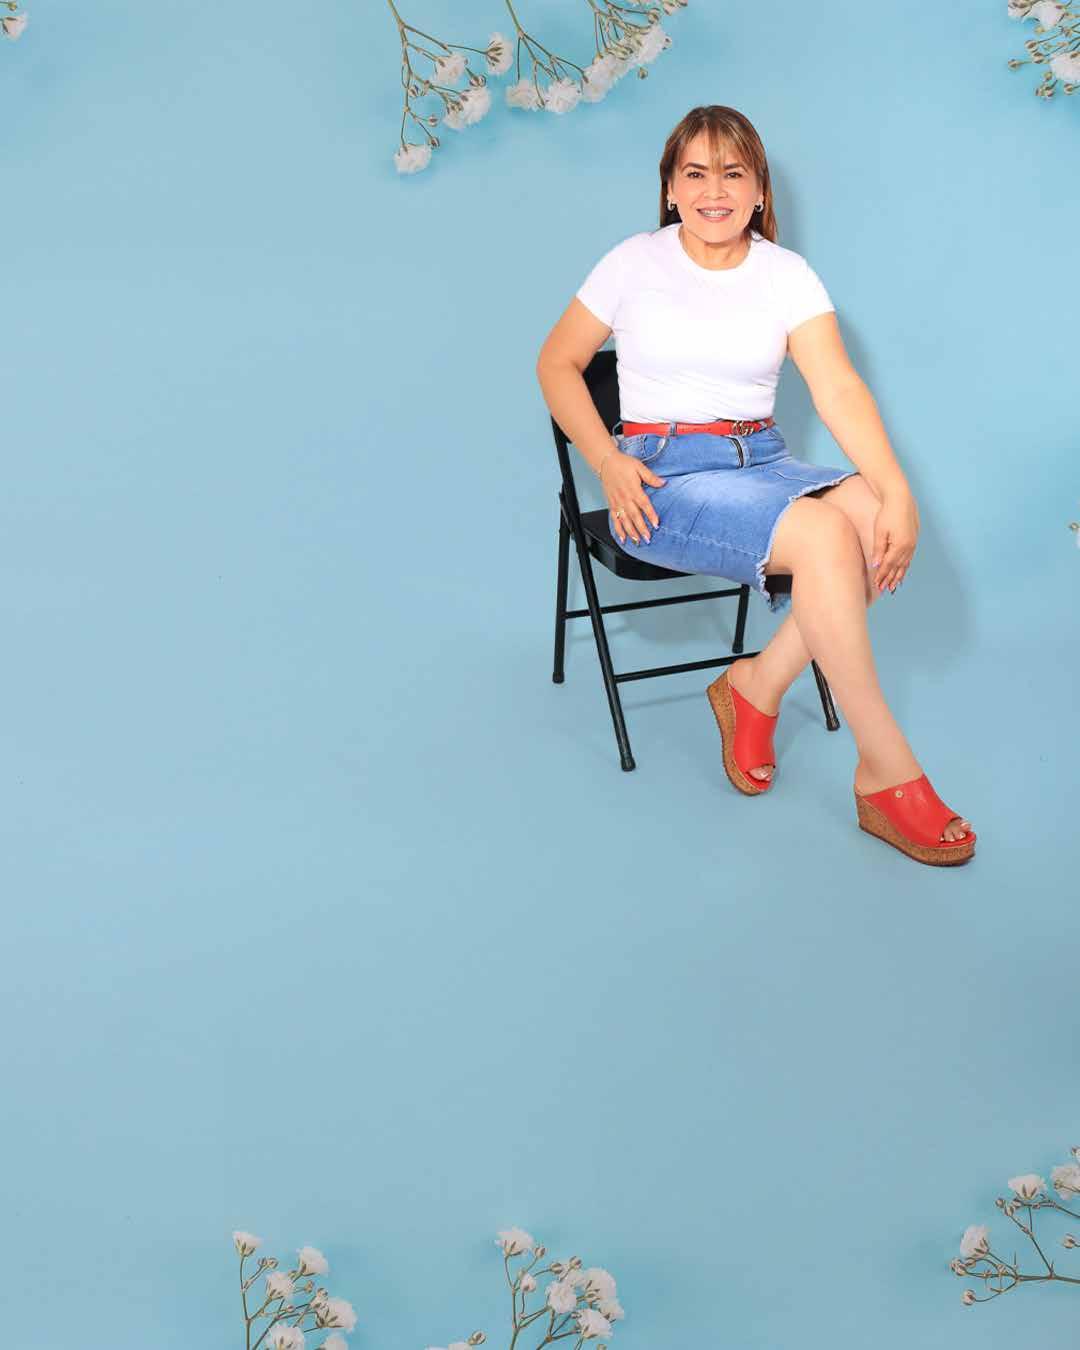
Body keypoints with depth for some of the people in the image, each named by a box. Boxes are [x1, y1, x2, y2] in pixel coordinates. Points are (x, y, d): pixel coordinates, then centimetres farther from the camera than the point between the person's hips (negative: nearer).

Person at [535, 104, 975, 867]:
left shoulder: (787, 274, 5)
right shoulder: (636, 263, 2)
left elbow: (838, 389, -8)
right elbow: (558, 363, 6)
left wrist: (897, 491, -24)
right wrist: (609, 463, -10)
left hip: (761, 460, 4)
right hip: (665, 472, -3)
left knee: (868, 509, -29)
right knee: (823, 535, -30)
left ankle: (758, 685, -11)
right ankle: (888, 776, -23)